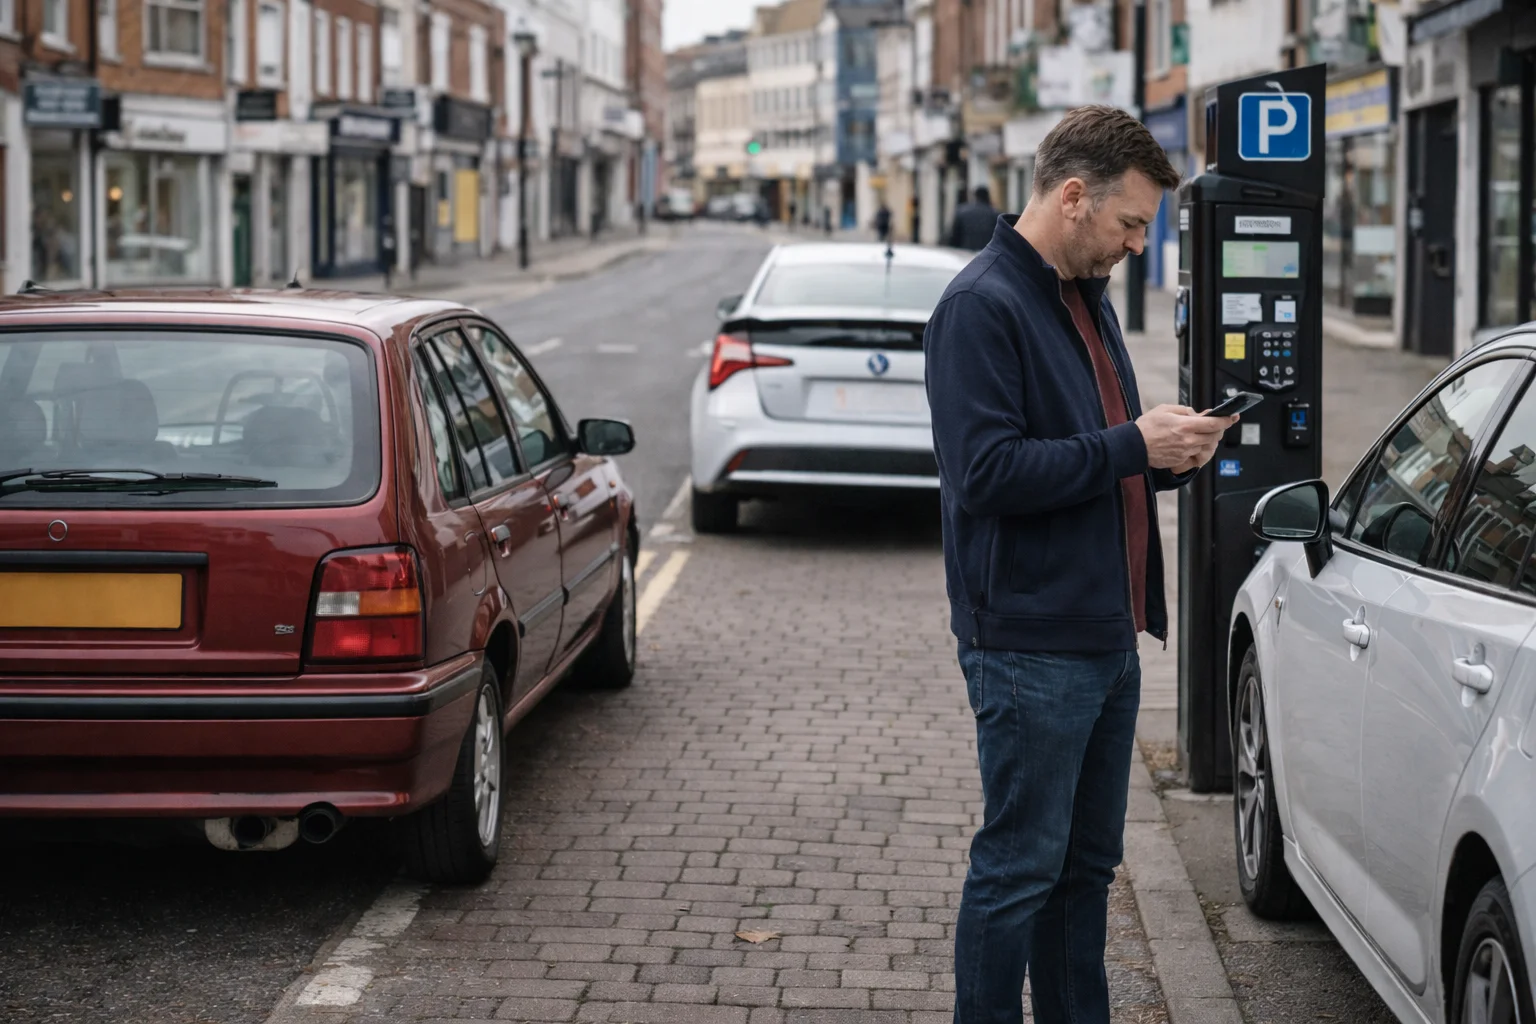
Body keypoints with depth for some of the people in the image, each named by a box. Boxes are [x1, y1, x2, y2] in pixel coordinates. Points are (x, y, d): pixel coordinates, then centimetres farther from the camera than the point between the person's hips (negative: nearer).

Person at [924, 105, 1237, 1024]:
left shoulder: (1090, 299, 15)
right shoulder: (983, 307, -14)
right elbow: (987, 469, -24)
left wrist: (1171, 455, 3)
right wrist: (1132, 446, -20)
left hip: (1108, 635, 9)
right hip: (1030, 644, -9)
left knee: (1086, 863, 16)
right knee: (1022, 867, -2)